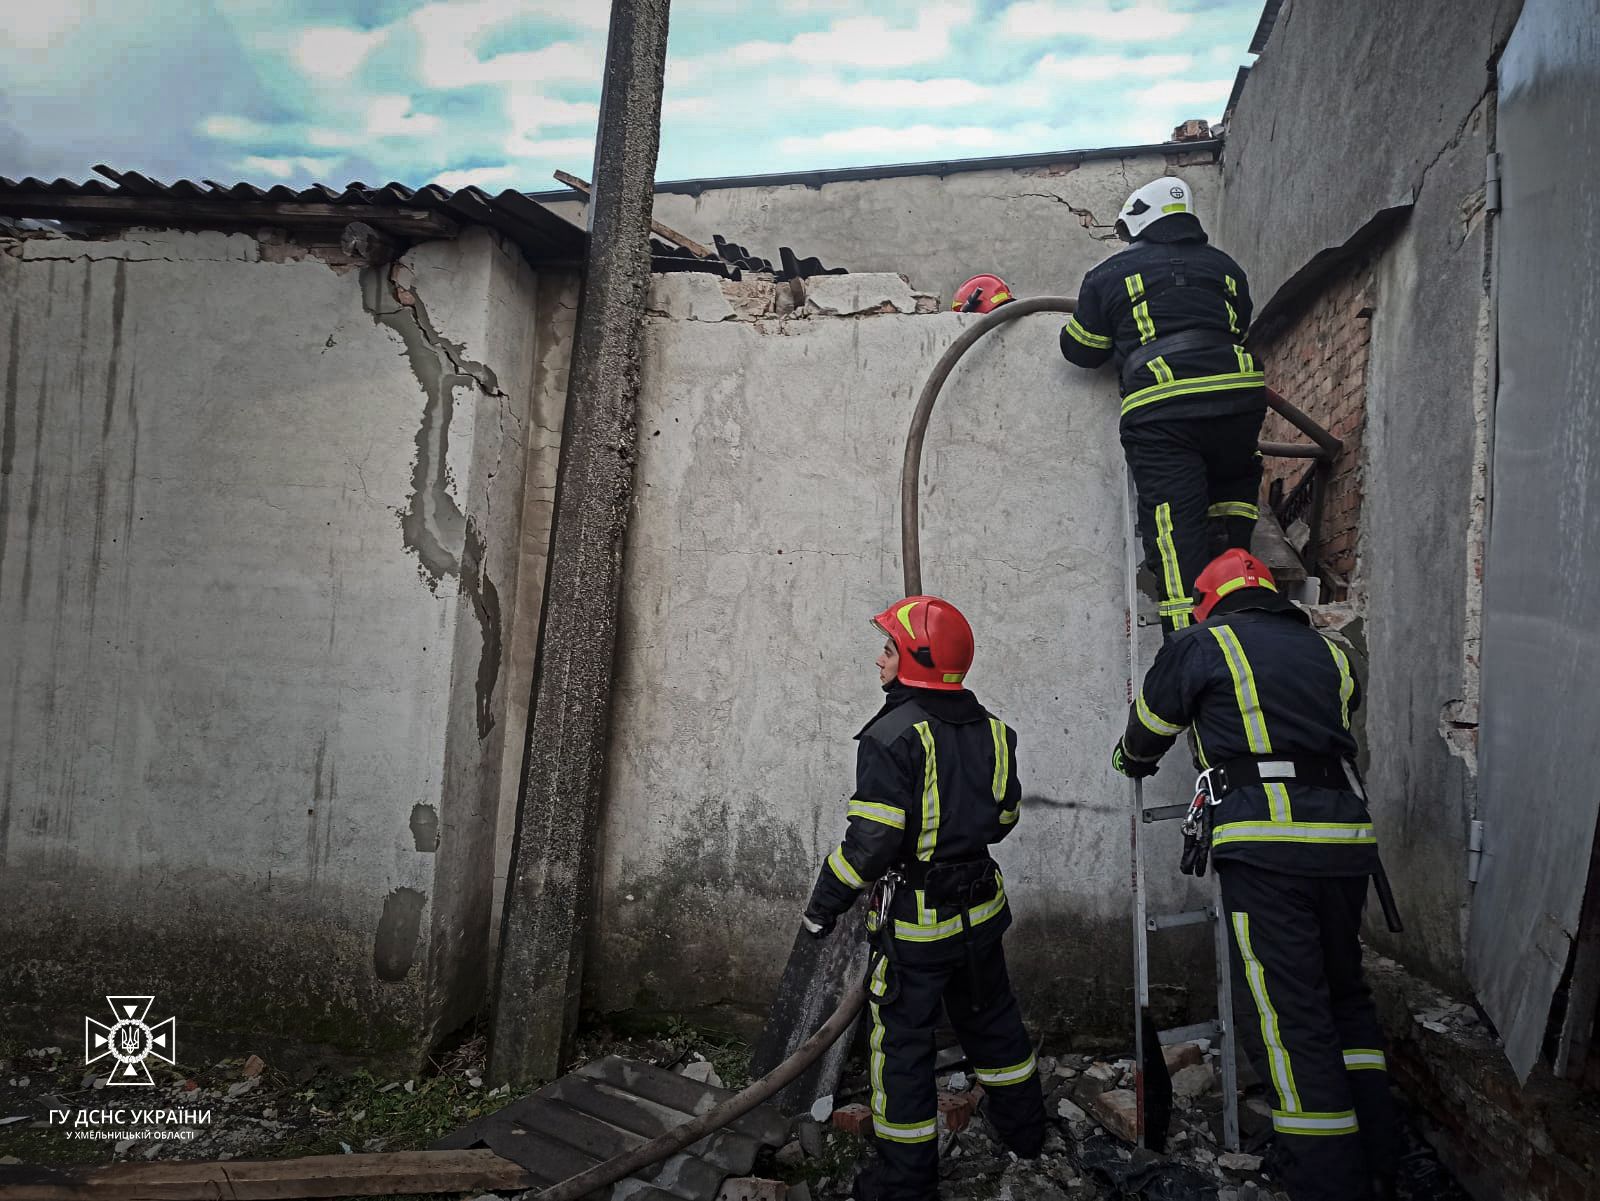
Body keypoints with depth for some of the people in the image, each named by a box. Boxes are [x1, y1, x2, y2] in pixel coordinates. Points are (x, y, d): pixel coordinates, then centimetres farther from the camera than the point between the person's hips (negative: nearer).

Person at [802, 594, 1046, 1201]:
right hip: (981, 906, 7)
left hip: (915, 922, -7)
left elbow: (871, 841, -24)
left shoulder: (894, 736, -23)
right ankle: (1024, 1128, 43)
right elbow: (1003, 817, 11)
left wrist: (824, 903, -11)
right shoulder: (991, 729, 1)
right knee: (991, 1018, 25)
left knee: (903, 1042, 7)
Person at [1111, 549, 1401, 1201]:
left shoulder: (1201, 646, 4)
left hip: (1268, 849, -6)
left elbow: (1149, 725, 15)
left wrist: (1131, 760, 37)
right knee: (1345, 997, 20)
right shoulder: (1326, 651, 18)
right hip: (1346, 842, 7)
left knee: (1287, 1019, -1)